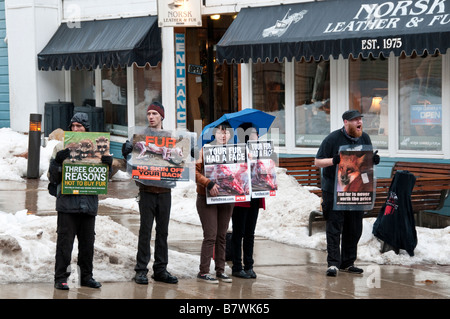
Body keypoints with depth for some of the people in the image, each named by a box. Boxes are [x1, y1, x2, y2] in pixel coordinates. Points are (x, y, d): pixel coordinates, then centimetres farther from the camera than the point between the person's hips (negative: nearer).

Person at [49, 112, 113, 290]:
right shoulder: (62, 148, 4)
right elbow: (53, 178, 1)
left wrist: (108, 165, -2)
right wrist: (57, 161, -16)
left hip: (89, 204, 3)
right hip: (67, 203, -3)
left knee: (87, 242, 9)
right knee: (65, 242, -5)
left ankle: (86, 276, 19)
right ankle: (60, 277, 0)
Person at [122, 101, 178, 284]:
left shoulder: (170, 137, 11)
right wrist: (127, 151, -23)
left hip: (165, 190, 3)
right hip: (147, 190, -3)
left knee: (163, 231, 7)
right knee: (145, 231, -2)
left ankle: (161, 269, 13)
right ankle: (141, 270, 2)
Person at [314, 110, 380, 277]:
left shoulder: (365, 138, 8)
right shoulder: (333, 139, -8)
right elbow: (318, 162, -6)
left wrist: (374, 160, -7)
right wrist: (334, 160, -24)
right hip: (333, 191, -5)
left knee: (354, 229, 9)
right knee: (334, 227, -7)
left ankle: (347, 263, 19)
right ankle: (333, 263, -6)